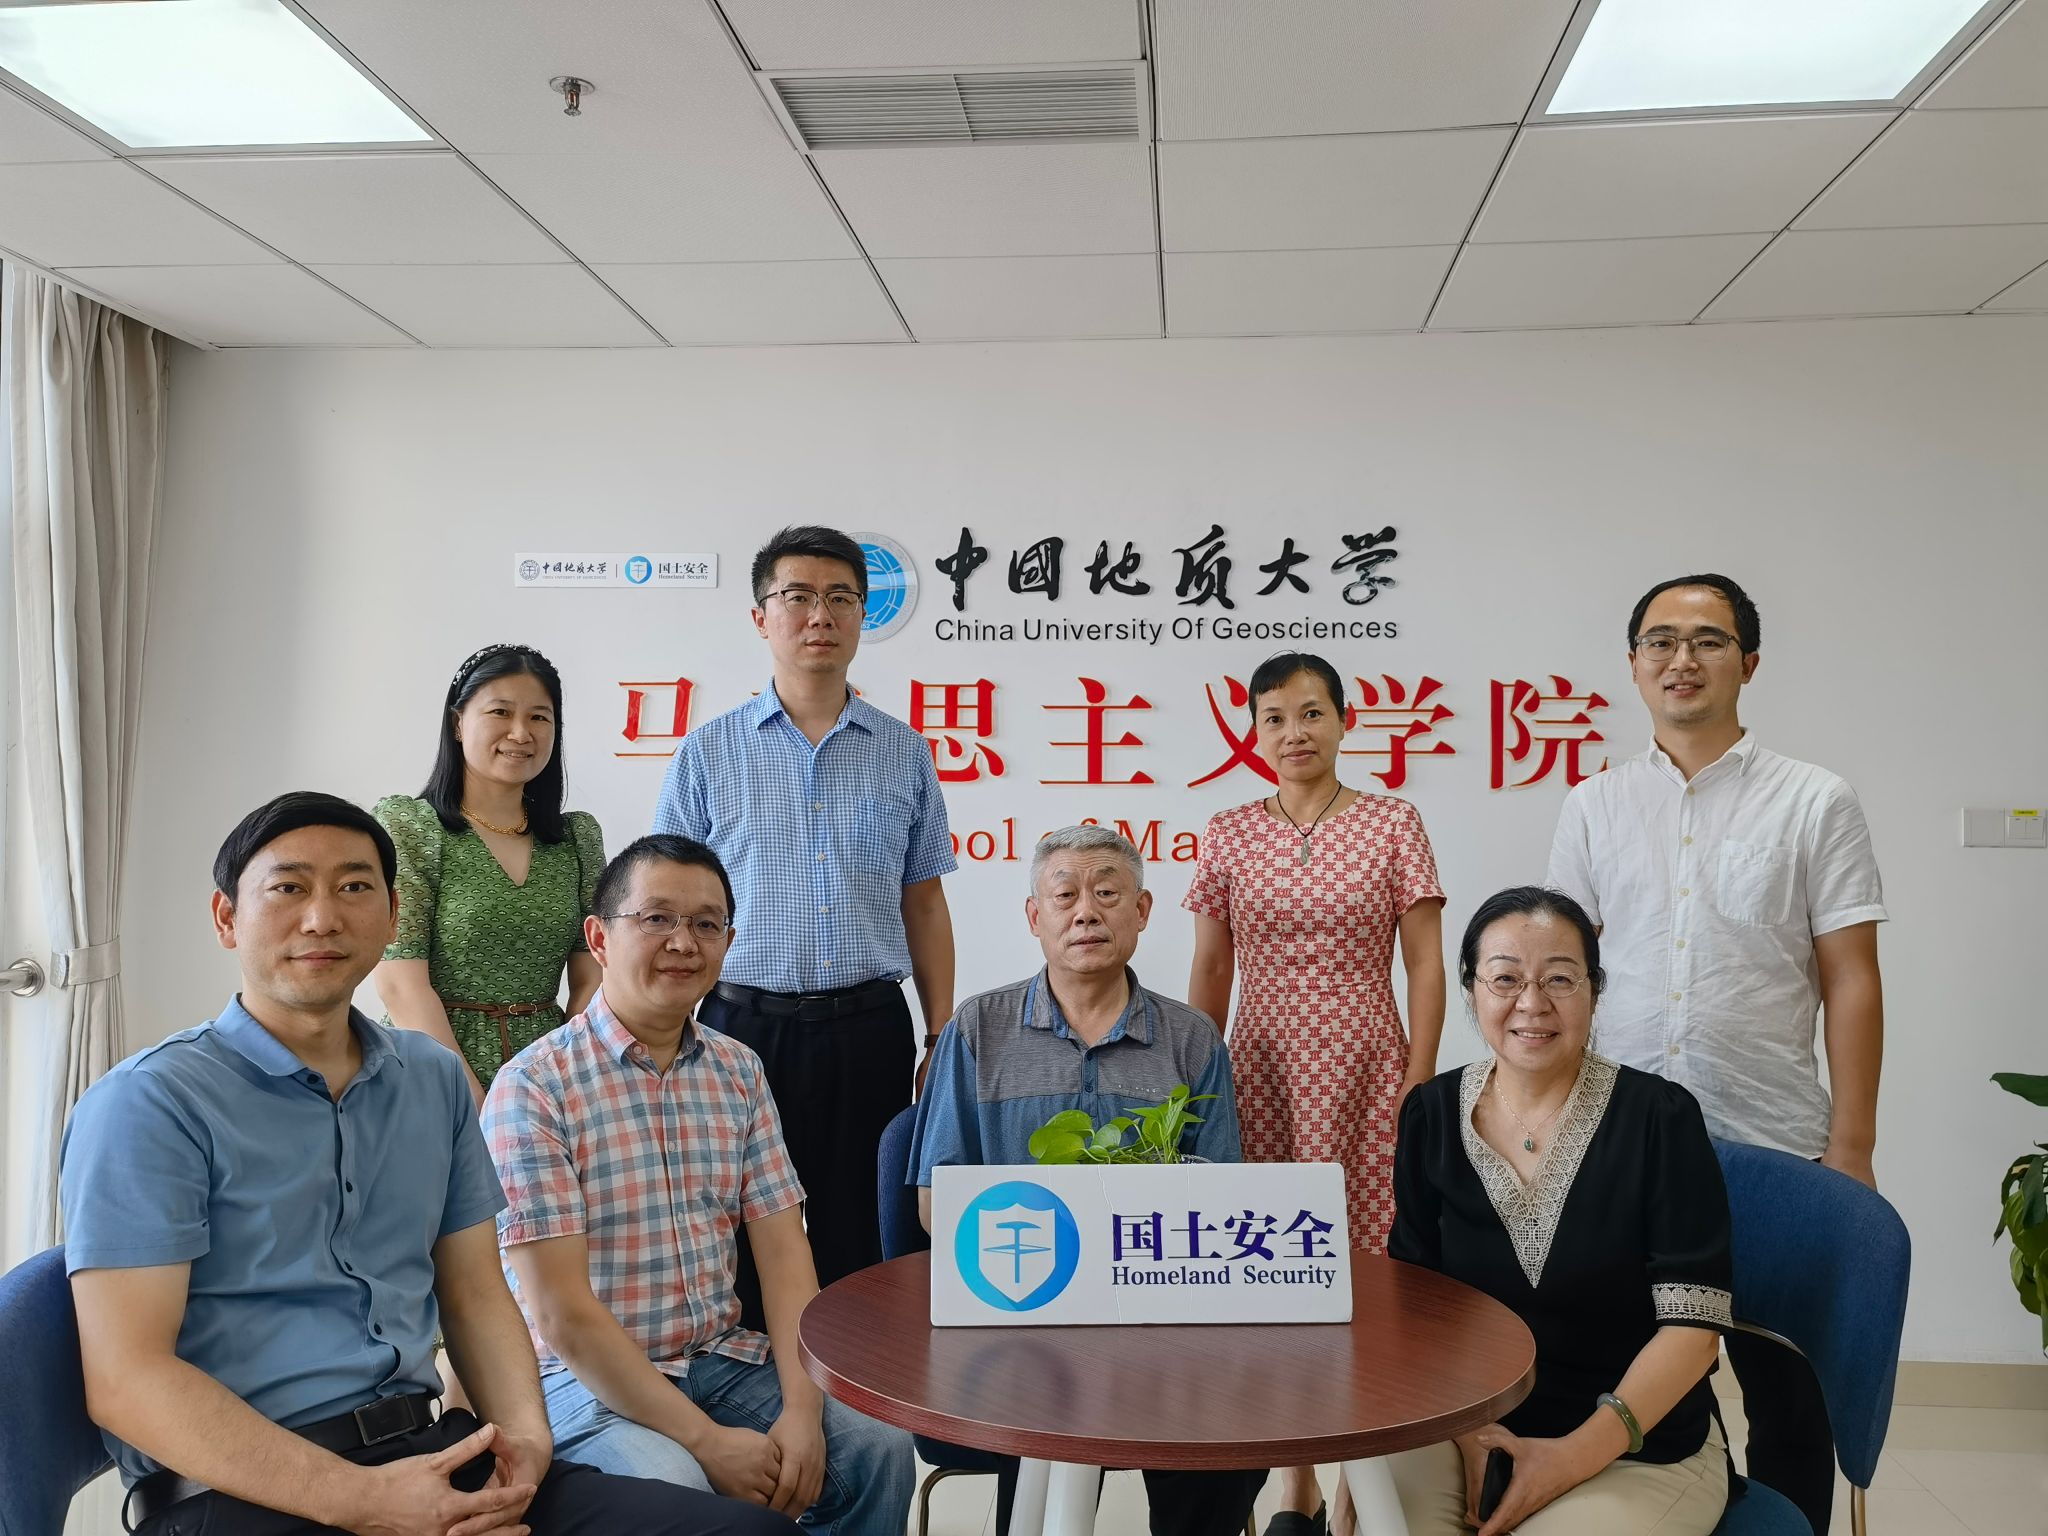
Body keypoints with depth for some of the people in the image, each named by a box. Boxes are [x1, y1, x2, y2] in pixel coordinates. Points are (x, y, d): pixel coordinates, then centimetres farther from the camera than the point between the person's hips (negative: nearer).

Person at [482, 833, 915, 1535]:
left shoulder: (739, 1071, 6)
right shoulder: (534, 1086, -13)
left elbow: (782, 1248, 2)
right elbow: (559, 1311, -17)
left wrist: (802, 1408, -12)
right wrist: (705, 1439, -19)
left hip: (723, 1359, 5)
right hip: (589, 1379, -5)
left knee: (877, 1446, -14)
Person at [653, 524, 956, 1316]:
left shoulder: (904, 752, 7)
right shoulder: (708, 753, 3)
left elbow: (924, 905, 10)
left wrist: (941, 1040, 6)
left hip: (869, 1028, 1)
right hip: (744, 1023, -1)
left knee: (860, 1246, 8)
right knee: (743, 1244, 7)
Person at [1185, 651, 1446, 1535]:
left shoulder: (1393, 824, -1)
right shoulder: (1229, 835, 5)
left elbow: (1426, 966, -1)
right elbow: (1210, 973, 9)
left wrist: (1419, 1087, -7)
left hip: (1362, 1069, -2)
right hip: (1261, 1068, 2)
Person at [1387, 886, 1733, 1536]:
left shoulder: (1660, 1117, -10)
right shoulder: (1432, 1115, 0)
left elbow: (1693, 1323, -11)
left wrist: (1577, 1454, -19)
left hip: (1640, 1448, -1)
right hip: (1466, 1423, 2)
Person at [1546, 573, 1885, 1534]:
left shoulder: (1815, 803, 0)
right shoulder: (1593, 807, 6)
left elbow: (1850, 980, -1)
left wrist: (1852, 1144, -5)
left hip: (1773, 1141, -1)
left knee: (1789, 1393, 10)